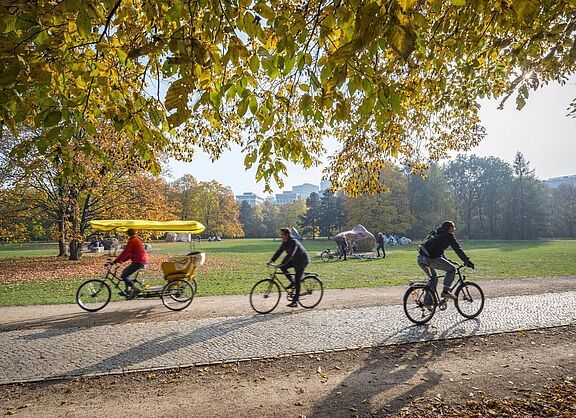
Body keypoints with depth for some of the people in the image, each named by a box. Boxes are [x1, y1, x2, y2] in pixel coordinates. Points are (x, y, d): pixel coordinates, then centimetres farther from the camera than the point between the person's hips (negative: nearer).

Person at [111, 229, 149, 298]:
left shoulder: (131, 241, -10)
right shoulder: (138, 239, 21)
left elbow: (125, 253, -14)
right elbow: (130, 253, 24)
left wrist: (115, 261, -9)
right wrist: (122, 260, 20)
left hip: (139, 262, -10)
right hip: (144, 261, 10)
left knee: (124, 275, -7)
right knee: (125, 272, 21)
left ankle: (135, 290, -8)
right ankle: (128, 290, 21)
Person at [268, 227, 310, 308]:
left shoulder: (293, 242, -27)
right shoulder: (285, 242, 1)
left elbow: (290, 255, -36)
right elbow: (279, 252, -1)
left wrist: (282, 263, -42)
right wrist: (271, 260, -12)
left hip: (302, 261, -9)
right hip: (294, 260, 9)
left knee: (297, 281, -9)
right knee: (282, 267, -11)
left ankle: (295, 302, -3)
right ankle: (292, 282, 6)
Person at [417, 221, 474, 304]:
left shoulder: (437, 234, 28)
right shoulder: (448, 236, 3)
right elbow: (457, 249, -1)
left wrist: (447, 261, 40)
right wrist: (467, 261, 2)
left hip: (421, 259, 9)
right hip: (430, 258, -9)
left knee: (433, 278, 24)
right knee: (452, 269, 5)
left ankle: (427, 301, 24)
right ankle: (445, 291, 4)